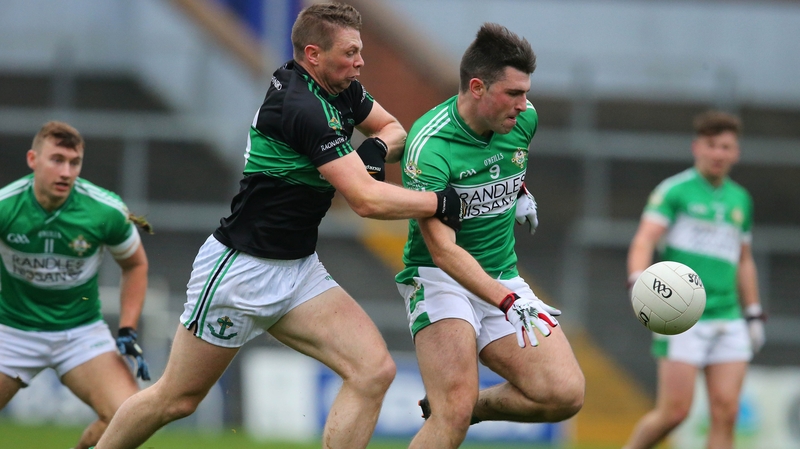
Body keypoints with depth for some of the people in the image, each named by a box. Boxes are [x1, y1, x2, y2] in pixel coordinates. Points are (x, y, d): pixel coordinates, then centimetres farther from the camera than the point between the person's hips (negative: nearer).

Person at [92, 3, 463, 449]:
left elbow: (394, 128, 20)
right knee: (176, 399, 5)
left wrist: (378, 147, -4)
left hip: (298, 271, 8)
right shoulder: (304, 108, -25)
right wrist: (439, 202, -16)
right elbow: (366, 200, -28)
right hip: (241, 269, -8)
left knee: (375, 370, -11)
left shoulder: (342, 92, 2)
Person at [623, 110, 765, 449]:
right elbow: (644, 241, -13)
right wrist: (638, 284, -31)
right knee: (674, 411, -10)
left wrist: (754, 315, 25)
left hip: (728, 320, 5)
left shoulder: (740, 199, 17)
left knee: (725, 412, -6)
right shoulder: (674, 190, -2)